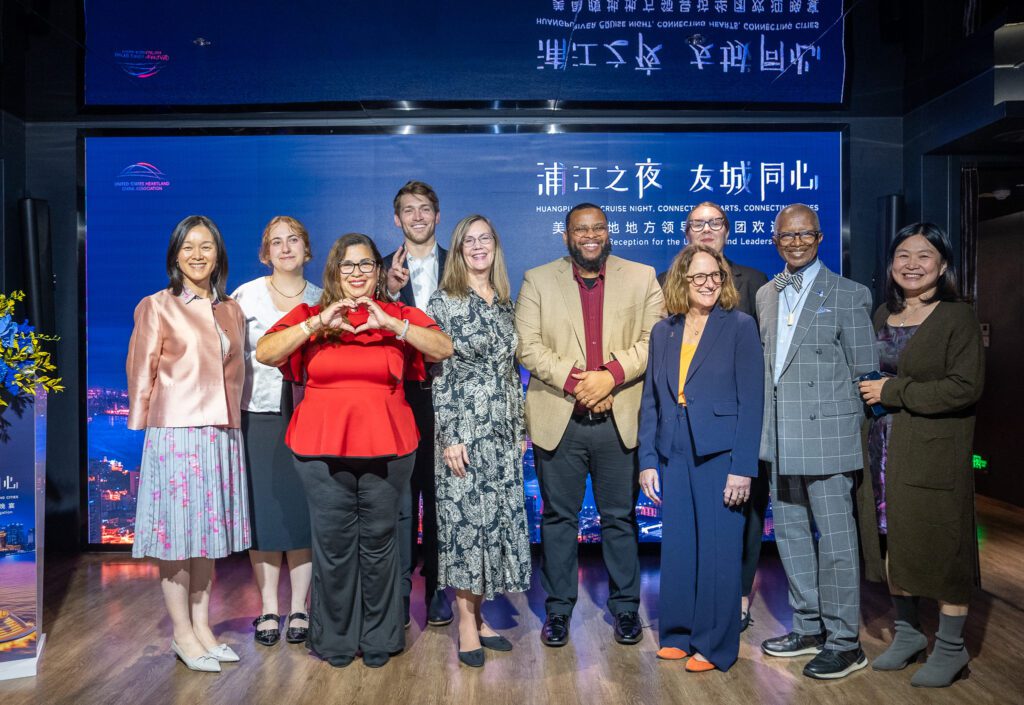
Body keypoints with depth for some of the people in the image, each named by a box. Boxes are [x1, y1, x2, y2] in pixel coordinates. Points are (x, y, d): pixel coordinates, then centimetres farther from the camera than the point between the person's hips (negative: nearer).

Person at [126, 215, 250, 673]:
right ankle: (182, 634, 13)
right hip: (174, 430, -5)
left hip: (221, 432, 5)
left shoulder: (231, 310, 12)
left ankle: (202, 626, 22)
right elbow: (142, 372, 0)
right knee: (176, 533, 1)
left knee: (209, 532, 11)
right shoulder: (156, 307, -2)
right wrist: (145, 424, 2)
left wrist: (229, 417, 11)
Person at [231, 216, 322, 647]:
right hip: (258, 418, 0)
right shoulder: (244, 297, 4)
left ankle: (299, 608, 15)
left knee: (302, 511, 3)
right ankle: (268, 608, 16)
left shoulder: (322, 300, 7)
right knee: (262, 513, 3)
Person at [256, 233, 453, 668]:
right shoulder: (308, 315, 9)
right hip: (322, 448, 0)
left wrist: (390, 323, -14)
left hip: (385, 447, 0)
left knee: (378, 541, 6)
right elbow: (264, 354, -4)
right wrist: (318, 323, -13)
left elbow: (444, 349, -5)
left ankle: (379, 638, 24)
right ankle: (335, 639, 24)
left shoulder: (399, 315, 9)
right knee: (333, 544, 5)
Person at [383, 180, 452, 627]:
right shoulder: (383, 270, 7)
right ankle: (399, 590, 15)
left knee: (441, 496, 9)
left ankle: (438, 590, 22)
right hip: (399, 396, 0)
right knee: (400, 498, 4)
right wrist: (392, 290, -17)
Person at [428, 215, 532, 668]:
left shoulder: (505, 303, 12)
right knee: (465, 520, -1)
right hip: (464, 428, -5)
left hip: (503, 431, 6)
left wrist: (521, 428, 12)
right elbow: (438, 372, -8)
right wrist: (449, 436, -14)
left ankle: (478, 614, 22)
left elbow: (513, 370, 14)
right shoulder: (444, 302, -4)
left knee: (497, 520, 8)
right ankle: (466, 625, 11)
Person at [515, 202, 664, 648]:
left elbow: (655, 339, -2)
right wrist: (575, 381, -14)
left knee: (620, 518, 9)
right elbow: (528, 346, -4)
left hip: (620, 420, 0)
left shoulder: (641, 277, 8)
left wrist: (611, 374, -15)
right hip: (558, 420, 0)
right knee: (558, 517, 9)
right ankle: (558, 609, 23)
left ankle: (625, 607, 25)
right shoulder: (538, 280, 7)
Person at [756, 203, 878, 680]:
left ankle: (844, 642, 14)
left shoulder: (848, 295, -3)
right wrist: (765, 424, 9)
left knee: (835, 539, 0)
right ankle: (809, 628, 29)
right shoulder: (766, 295, 12)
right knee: (790, 535, 14)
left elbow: (865, 372, -3)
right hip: (779, 438, 6)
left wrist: (851, 428, -7)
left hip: (826, 434, -6)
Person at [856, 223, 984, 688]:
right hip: (882, 451, 5)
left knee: (940, 544, 2)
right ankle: (908, 633, 28)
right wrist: (868, 393, -1)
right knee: (892, 543, 10)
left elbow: (966, 387, -15)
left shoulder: (958, 318, -6)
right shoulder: (882, 316, 11)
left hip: (934, 453, -5)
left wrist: (893, 392, -15)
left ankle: (950, 649, 18)